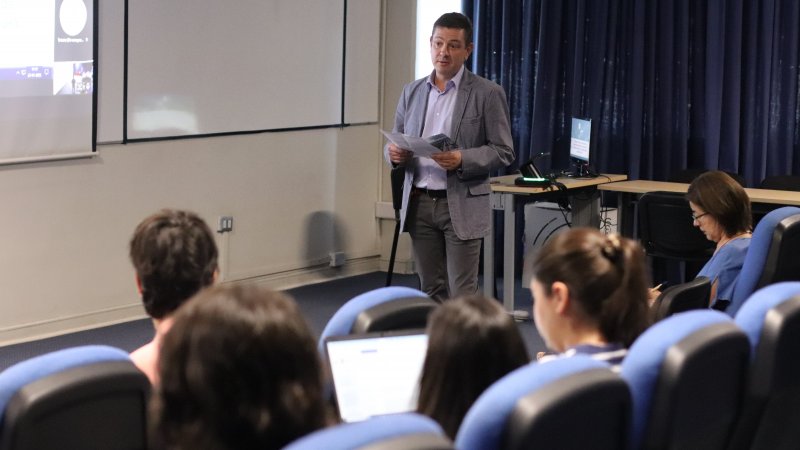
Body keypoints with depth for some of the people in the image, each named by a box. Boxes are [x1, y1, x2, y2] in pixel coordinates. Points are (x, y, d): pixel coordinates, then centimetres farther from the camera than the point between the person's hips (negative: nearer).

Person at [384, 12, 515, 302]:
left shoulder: (487, 94, -3)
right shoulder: (412, 92, 11)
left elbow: (503, 152, -5)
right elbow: (394, 145, 14)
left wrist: (462, 160, -22)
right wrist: (394, 153, -10)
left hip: (461, 206, -4)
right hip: (419, 204, 4)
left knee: (462, 296, -4)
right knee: (432, 291, 9)